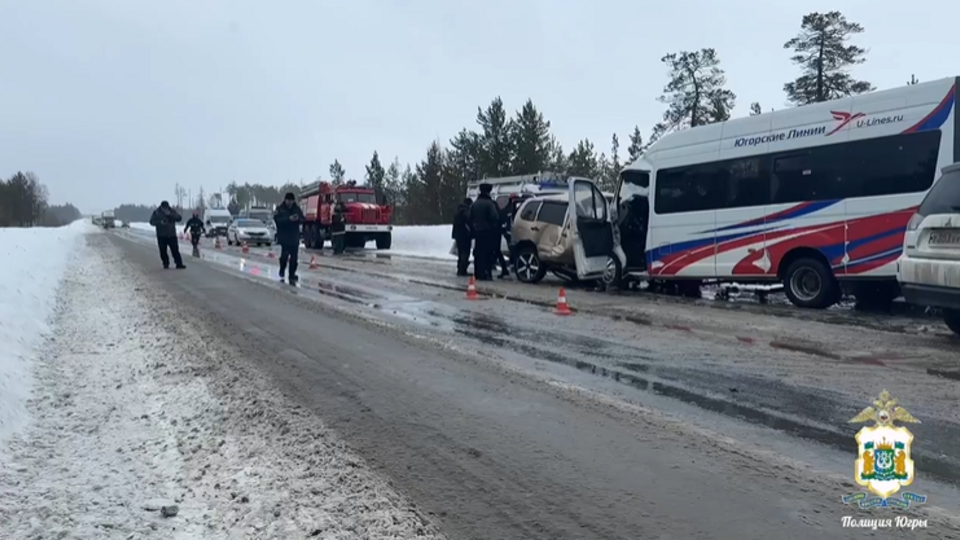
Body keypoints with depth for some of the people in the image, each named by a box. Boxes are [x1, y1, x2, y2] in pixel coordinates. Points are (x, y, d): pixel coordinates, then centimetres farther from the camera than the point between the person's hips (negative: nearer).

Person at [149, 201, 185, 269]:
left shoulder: (172, 211, 4)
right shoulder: (156, 212, 1)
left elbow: (179, 218, -6)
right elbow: (152, 221, -1)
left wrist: (170, 214, -19)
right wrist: (160, 222, -18)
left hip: (172, 235, 0)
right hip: (161, 236, 0)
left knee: (175, 250, -5)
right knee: (163, 251, 3)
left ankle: (179, 264, -7)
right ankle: (166, 264, 16)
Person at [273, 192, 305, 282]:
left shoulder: (297, 208, 8)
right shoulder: (280, 209, -3)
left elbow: (303, 219, 9)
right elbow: (277, 219, -15)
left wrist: (298, 219, -14)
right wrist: (289, 219, -25)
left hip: (295, 237, 4)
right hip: (284, 237, -4)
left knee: (294, 257, 2)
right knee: (285, 254, -10)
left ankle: (291, 275, 10)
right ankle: (282, 272, 15)